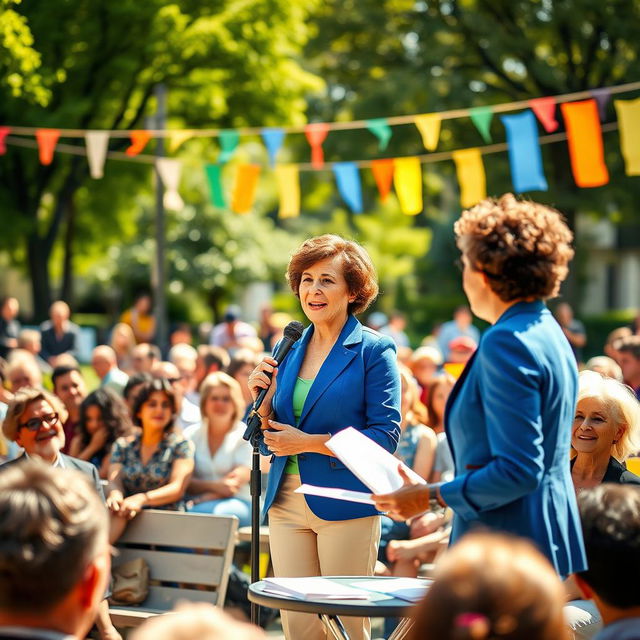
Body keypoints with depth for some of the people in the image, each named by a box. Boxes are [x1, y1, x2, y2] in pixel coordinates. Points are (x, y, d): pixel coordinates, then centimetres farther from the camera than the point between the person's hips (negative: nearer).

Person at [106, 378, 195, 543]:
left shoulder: (180, 445, 10)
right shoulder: (122, 445, 19)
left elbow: (177, 488, -4)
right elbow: (114, 481, 4)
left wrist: (141, 499, -23)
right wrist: (115, 495, -23)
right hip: (129, 517, 3)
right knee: (114, 511, -34)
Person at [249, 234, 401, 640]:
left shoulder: (374, 350, -4)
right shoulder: (289, 350, 13)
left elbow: (385, 435, -12)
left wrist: (309, 442, -14)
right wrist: (263, 399, -2)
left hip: (346, 507, -5)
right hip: (286, 504, 5)